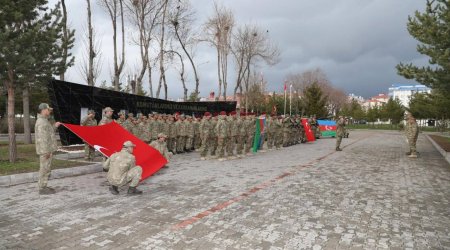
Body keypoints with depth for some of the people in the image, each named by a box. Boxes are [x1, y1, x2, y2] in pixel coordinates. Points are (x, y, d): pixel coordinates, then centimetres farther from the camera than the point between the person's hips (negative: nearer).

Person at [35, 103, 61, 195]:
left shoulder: (44, 121, 16)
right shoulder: (41, 122, -16)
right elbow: (42, 138, -22)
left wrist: (54, 127, 12)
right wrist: (46, 151, -23)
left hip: (48, 149, 11)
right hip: (45, 150, -11)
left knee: (46, 168, 16)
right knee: (44, 168, -4)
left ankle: (43, 186, 26)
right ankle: (42, 188, 3)